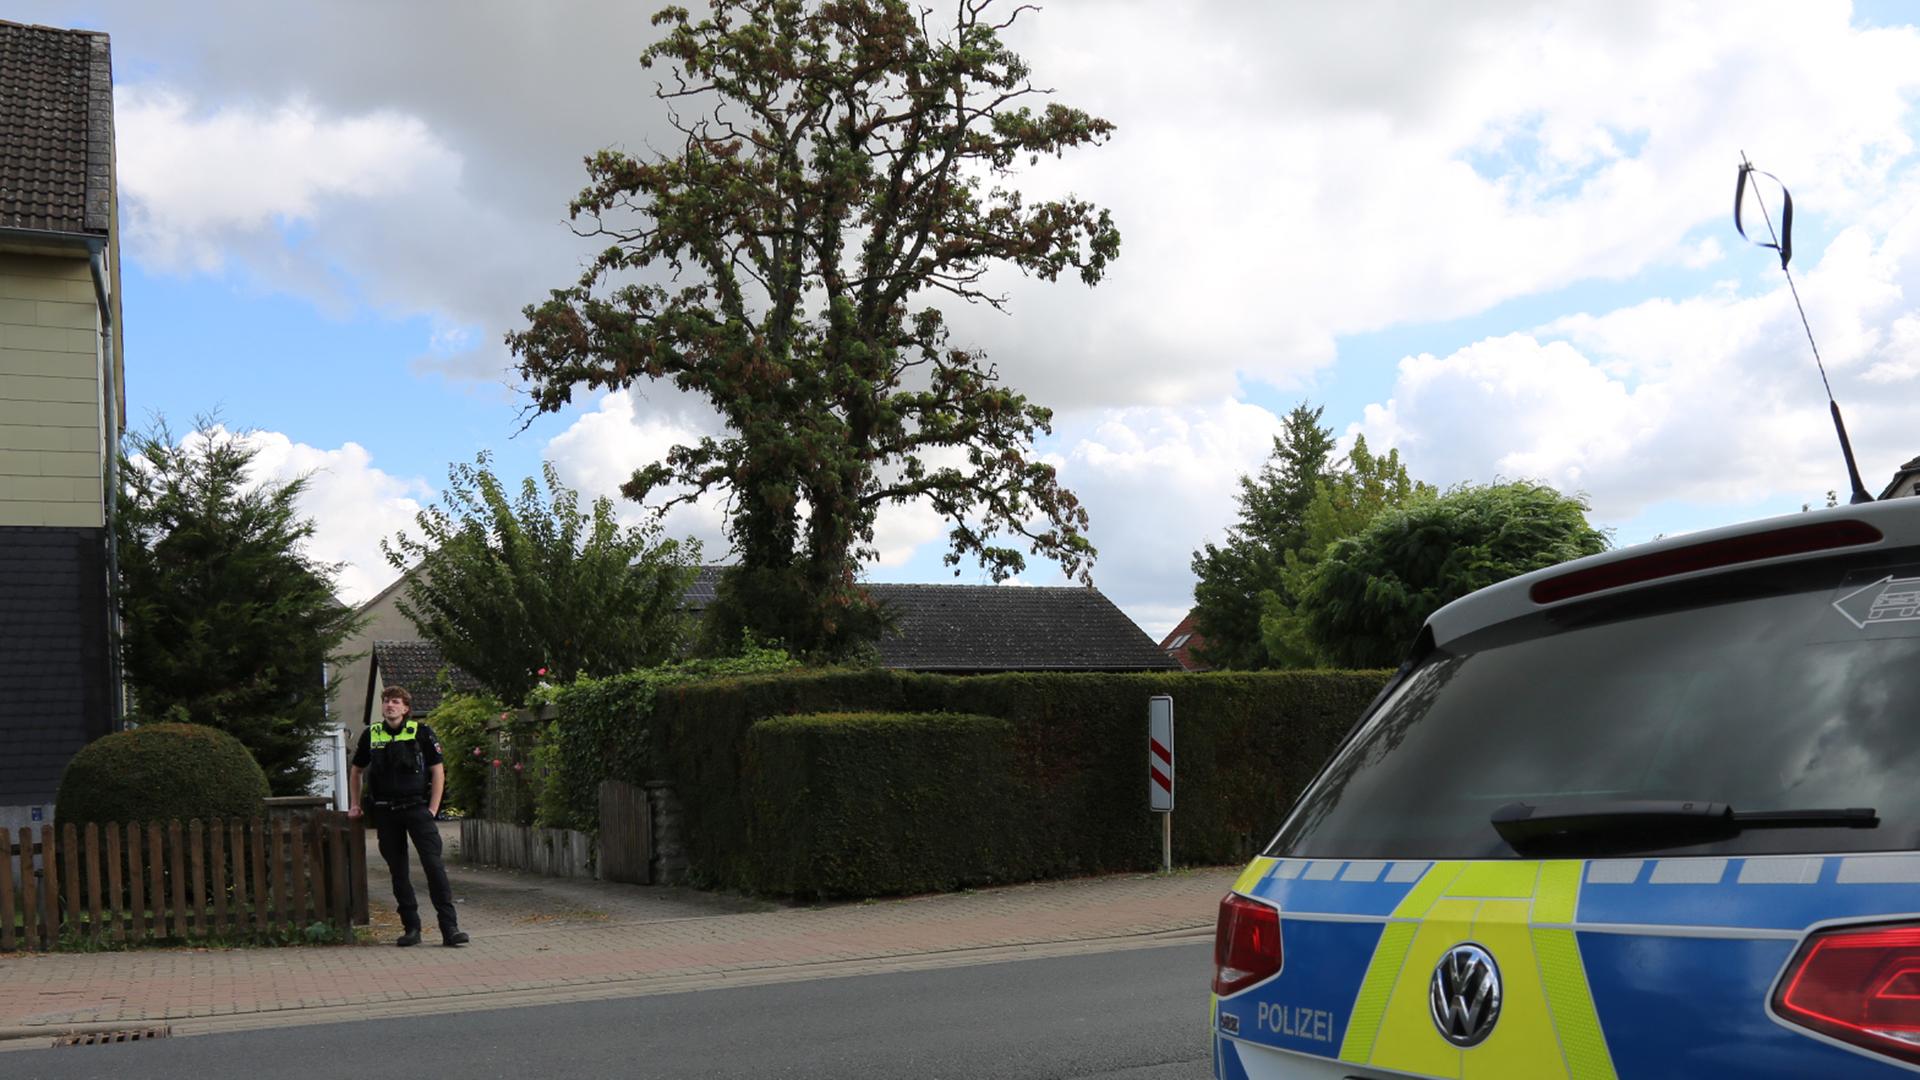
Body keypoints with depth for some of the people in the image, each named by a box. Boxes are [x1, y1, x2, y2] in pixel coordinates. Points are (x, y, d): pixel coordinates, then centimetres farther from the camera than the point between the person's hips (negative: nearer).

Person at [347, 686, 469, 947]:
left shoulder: (421, 732, -1)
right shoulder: (371, 735, 7)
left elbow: (438, 771, 1)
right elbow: (356, 770, 22)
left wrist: (433, 808, -6)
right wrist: (354, 805, 17)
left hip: (417, 807, -3)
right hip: (385, 812, 3)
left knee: (434, 866, -11)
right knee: (398, 872, 6)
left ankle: (449, 927, -11)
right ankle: (411, 928, 15)